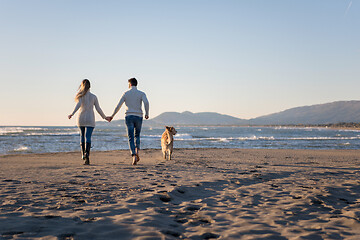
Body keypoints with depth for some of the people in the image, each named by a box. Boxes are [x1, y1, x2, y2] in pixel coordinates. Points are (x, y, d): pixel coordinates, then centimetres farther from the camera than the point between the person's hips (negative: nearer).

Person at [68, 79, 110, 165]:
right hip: (90, 119, -1)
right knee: (88, 137, -7)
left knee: (82, 135, 22)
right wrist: (104, 117, 15)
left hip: (81, 119, 1)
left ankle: (83, 153, 23)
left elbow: (78, 105, -20)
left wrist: (72, 113, -31)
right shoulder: (93, 97, 2)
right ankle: (87, 153, -29)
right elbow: (98, 109, 1)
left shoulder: (80, 96, -1)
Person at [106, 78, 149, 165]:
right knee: (137, 136, 21)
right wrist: (147, 113, -7)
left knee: (131, 138, -1)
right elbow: (146, 102, -17)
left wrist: (112, 116, 14)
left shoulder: (126, 94, 6)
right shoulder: (141, 93, 4)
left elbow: (118, 106, 5)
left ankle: (134, 156, -19)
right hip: (138, 117, 1)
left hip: (129, 117, 0)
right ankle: (137, 152, 0)